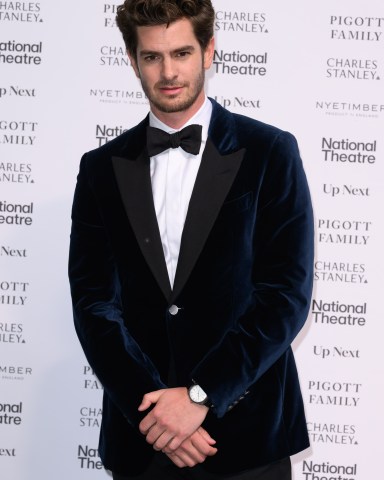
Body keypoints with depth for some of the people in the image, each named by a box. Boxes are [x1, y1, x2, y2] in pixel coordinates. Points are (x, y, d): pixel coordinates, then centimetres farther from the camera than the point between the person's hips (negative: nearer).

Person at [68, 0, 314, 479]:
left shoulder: (271, 152, -2)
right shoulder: (102, 168, 5)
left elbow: (288, 292, -8)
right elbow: (94, 302, -1)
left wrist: (200, 395, -15)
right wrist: (148, 404, -14)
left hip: (246, 433, -2)